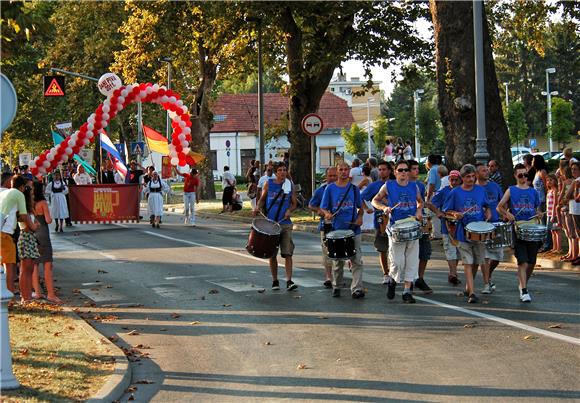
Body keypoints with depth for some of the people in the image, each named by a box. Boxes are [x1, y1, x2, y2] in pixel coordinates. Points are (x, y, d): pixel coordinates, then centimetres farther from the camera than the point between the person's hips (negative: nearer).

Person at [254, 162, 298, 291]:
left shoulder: (290, 185, 4)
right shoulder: (268, 184, 3)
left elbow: (294, 203, 11)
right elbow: (262, 199, 12)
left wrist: (289, 210, -10)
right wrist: (258, 207, -8)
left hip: (285, 224, 0)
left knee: (288, 253, -9)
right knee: (272, 254, 7)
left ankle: (289, 281, -11)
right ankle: (275, 281, 19)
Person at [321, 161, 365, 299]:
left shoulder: (354, 188, 8)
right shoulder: (330, 188, 3)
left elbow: (360, 208, 16)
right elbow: (323, 208, 4)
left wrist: (360, 217, -4)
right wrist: (327, 214, -18)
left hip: (354, 230, 1)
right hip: (337, 230, 0)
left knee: (357, 261, -8)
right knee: (337, 262, 9)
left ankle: (356, 289, -9)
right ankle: (336, 287, 24)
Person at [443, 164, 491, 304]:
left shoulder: (480, 190, 6)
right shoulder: (455, 193, -1)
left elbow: (486, 206, 19)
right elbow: (446, 211, 4)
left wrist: (488, 214, -1)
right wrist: (455, 214, -15)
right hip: (463, 233, -3)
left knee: (476, 262, 11)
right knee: (468, 263, -9)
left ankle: (468, 287, 31)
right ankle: (472, 293, -13)